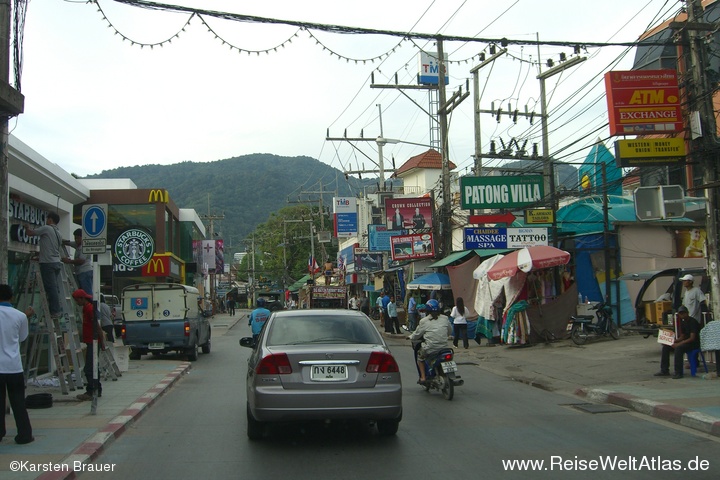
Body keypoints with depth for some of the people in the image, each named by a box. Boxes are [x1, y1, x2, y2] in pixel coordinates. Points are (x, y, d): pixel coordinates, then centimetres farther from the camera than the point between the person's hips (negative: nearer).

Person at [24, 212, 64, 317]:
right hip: (57, 262, 8)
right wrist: (40, 257, 28)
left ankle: (55, 311, -7)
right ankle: (58, 309, 12)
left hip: (48, 263, -8)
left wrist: (27, 228, 17)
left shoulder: (46, 228, -7)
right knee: (55, 287, 11)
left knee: (51, 287, -6)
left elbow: (30, 233, -6)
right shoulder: (58, 234, 17)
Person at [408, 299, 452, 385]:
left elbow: (416, 334, 5)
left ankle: (423, 377, 12)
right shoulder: (445, 319, 6)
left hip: (430, 349, -4)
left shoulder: (424, 321, -4)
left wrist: (410, 337, 26)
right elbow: (449, 333, 17)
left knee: (420, 356, 23)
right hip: (444, 347, 4)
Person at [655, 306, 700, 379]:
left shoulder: (693, 322, -15)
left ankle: (678, 373, -31)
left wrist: (678, 344, -27)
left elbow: (692, 338, -23)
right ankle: (664, 371, 0)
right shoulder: (683, 323, 12)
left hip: (694, 343, -9)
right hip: (685, 342, 9)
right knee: (666, 347, -2)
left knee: (678, 348, -36)